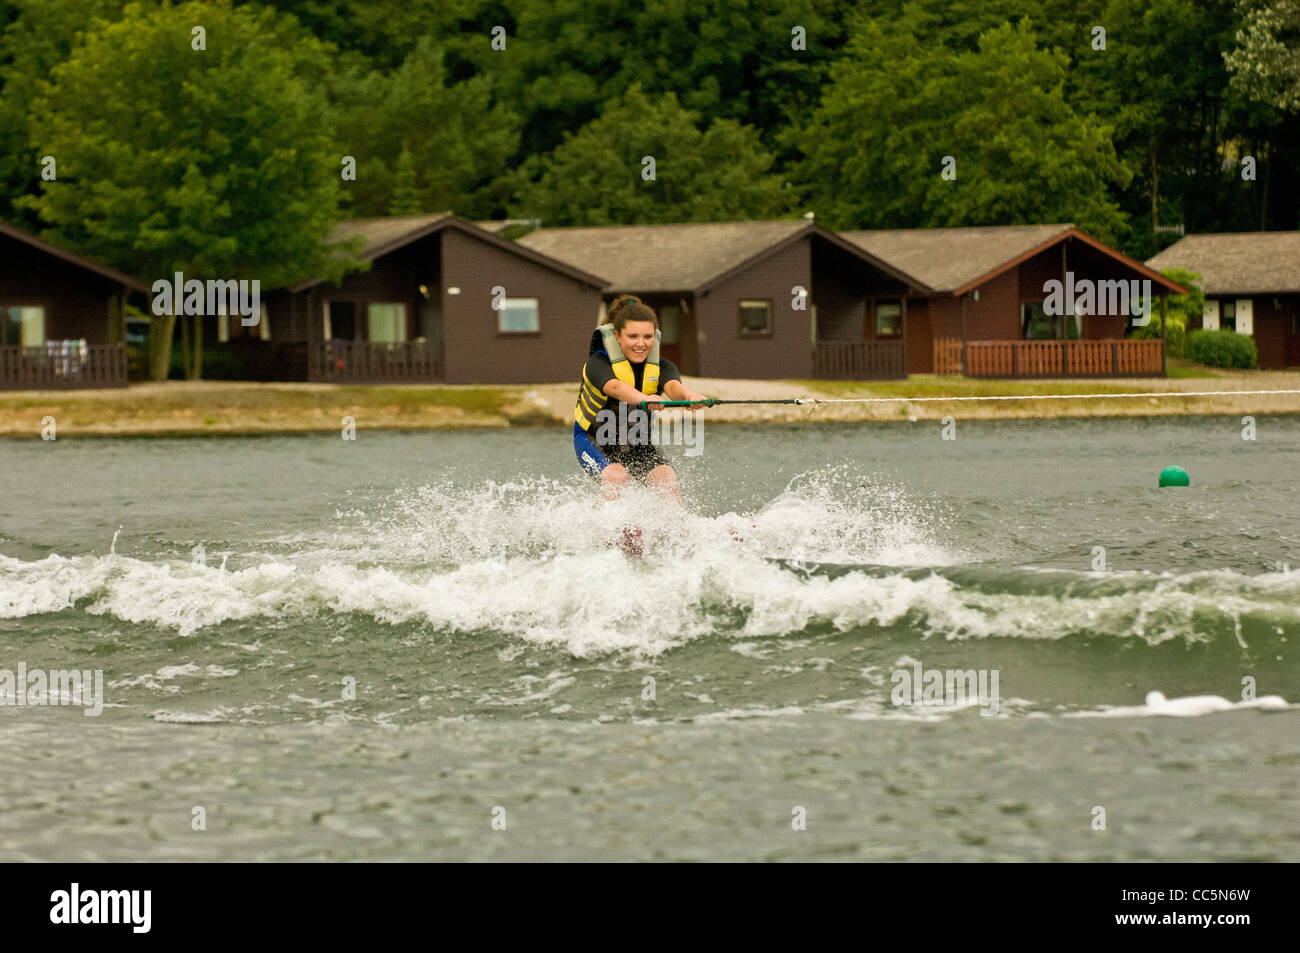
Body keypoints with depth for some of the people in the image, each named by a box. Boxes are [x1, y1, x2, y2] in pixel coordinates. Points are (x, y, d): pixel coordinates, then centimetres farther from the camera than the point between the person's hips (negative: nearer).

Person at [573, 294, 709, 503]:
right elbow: (615, 387, -43)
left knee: (666, 477, -21)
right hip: (594, 439, -4)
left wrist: (688, 395, -59)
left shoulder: (661, 367, -9)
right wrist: (644, 399, -66)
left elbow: (672, 385, -32)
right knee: (617, 476, -31)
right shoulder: (598, 363, -21)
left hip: (638, 441, 4)